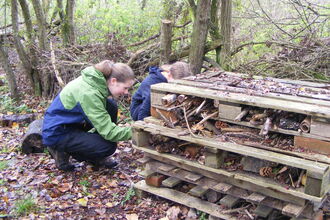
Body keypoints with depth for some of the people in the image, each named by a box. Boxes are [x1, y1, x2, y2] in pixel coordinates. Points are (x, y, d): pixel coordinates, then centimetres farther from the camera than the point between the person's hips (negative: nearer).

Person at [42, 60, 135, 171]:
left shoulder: (95, 79, -6)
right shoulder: (89, 93, -31)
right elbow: (108, 132, -31)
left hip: (71, 121, 9)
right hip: (57, 133, -9)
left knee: (111, 106, -4)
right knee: (109, 146, -20)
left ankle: (96, 158, 8)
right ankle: (64, 152, 3)